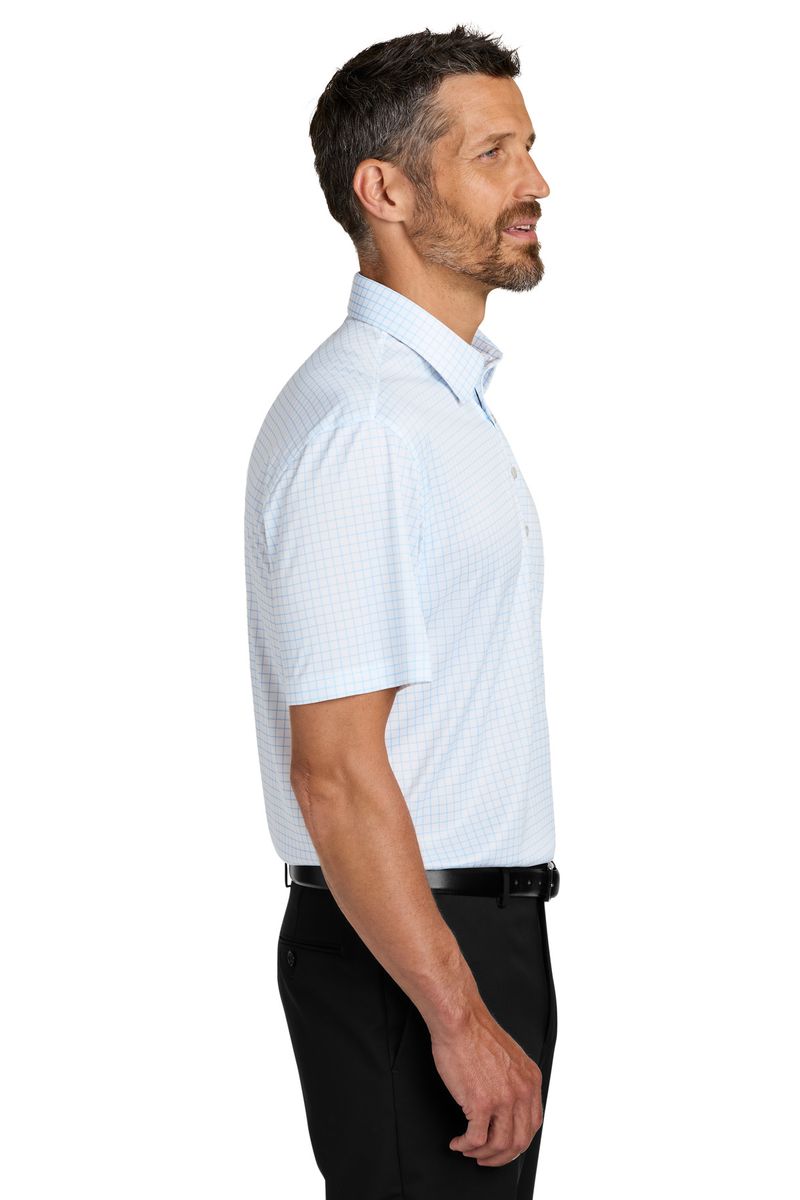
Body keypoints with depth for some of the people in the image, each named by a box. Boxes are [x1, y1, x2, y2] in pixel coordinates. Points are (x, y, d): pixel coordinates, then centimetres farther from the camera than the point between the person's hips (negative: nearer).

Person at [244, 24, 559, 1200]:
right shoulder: (357, 422, -19)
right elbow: (336, 767, -23)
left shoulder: (449, 397, 14)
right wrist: (457, 1016, -23)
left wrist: (493, 982, 19)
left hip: (479, 925, 10)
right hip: (408, 955, -10)